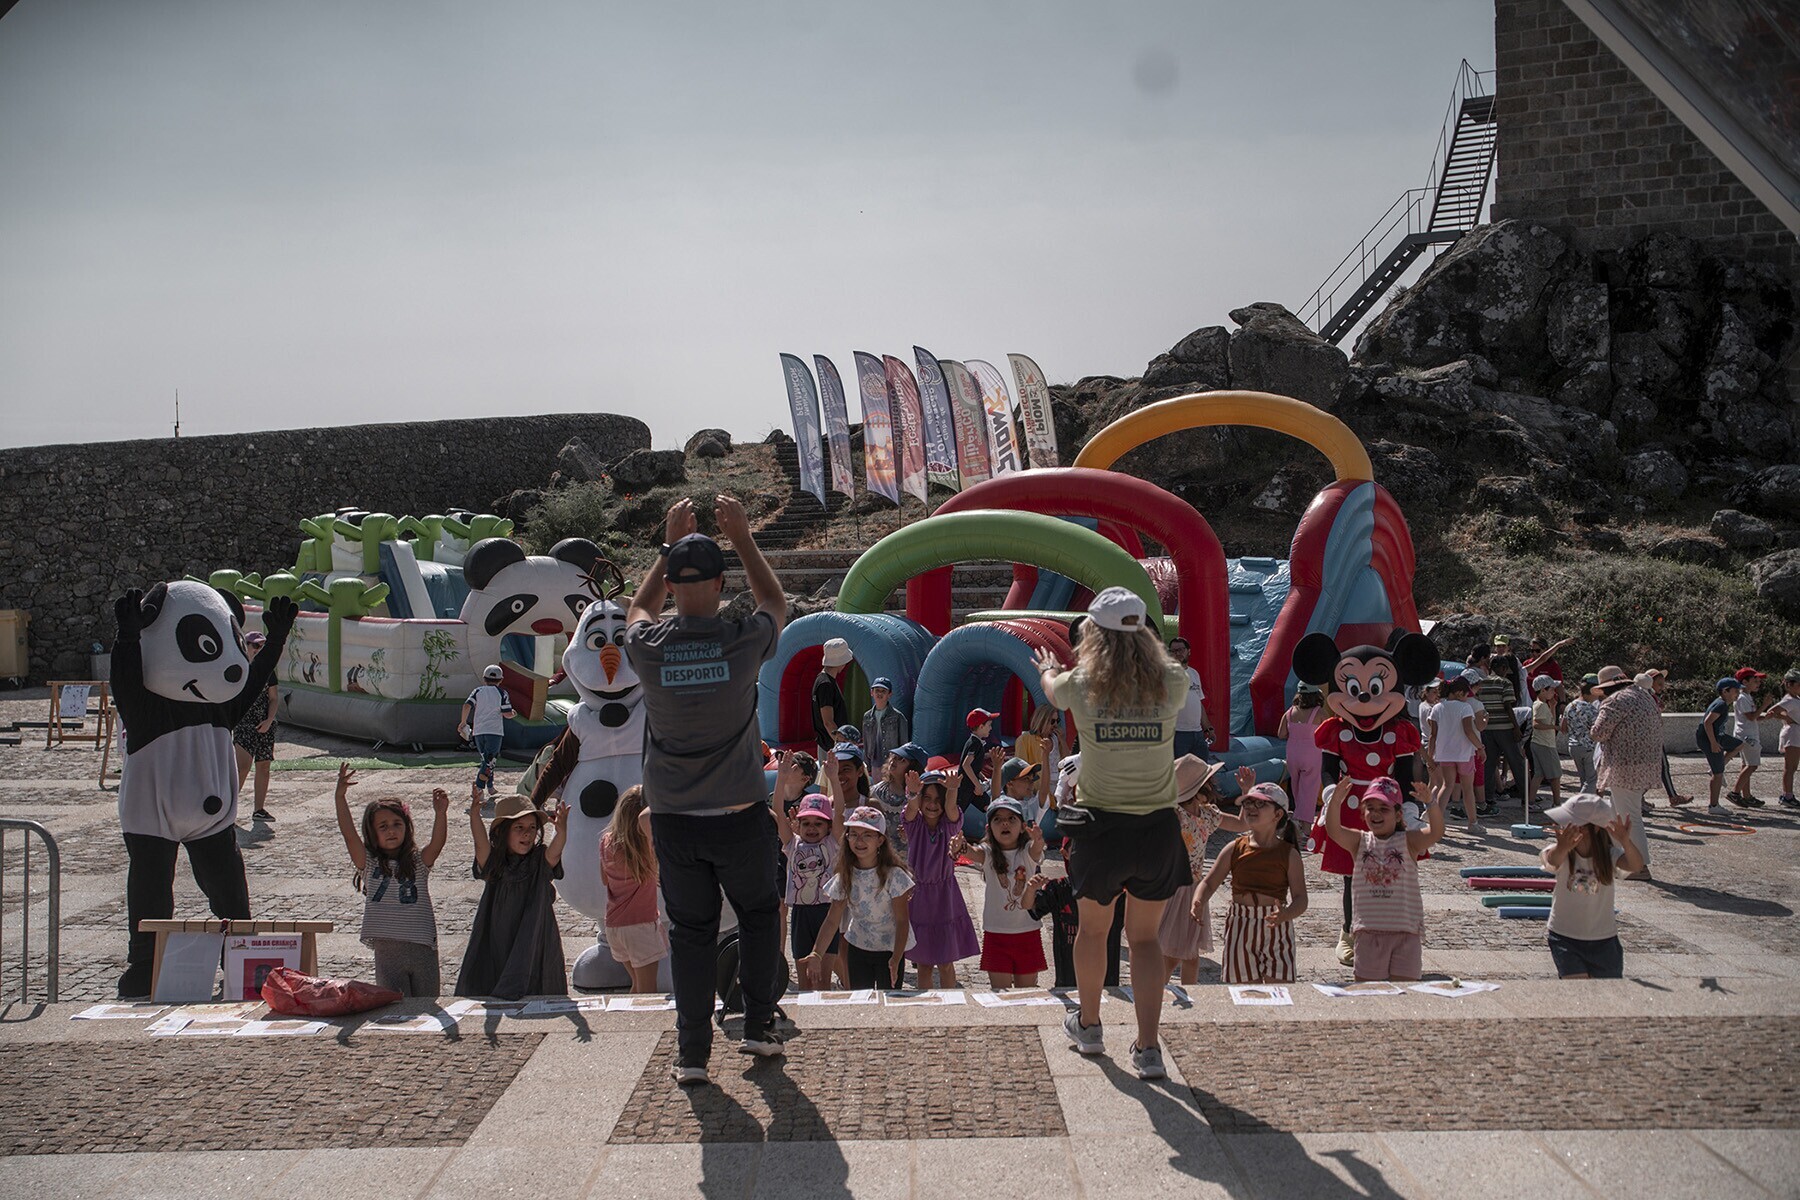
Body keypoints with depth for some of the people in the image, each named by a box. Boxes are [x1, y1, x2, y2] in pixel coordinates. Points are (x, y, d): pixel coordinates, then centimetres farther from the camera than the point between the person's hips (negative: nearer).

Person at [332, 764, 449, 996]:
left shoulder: (418, 862, 5)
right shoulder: (369, 863, 4)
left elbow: (437, 842, -13)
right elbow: (349, 834, -8)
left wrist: (440, 813, -31)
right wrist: (340, 797, -19)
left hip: (423, 948, 1)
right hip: (386, 951, 0)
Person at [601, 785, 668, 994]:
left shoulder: (607, 842, 1)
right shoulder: (645, 846, -18)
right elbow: (644, 818, -40)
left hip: (613, 925, 7)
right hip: (640, 924, -7)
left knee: (638, 986, 21)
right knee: (647, 991, -3)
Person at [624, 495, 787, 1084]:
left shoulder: (648, 648, -9)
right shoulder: (744, 642, -13)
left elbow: (639, 609, 18)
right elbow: (775, 602, 12)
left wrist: (670, 545, 20)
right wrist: (743, 539, 15)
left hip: (674, 820, 1)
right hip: (741, 817, -1)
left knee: (690, 931, 11)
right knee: (760, 914, 20)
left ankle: (692, 1053, 14)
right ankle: (759, 1025, 25)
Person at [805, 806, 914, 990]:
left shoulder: (893, 875, -18)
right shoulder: (844, 878, -6)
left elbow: (902, 920, -17)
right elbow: (832, 920, -5)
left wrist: (896, 959, -28)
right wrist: (816, 953, -17)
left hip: (890, 949, -3)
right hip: (858, 947, 4)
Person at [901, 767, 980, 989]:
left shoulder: (950, 823, -6)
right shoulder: (914, 823, -5)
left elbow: (951, 807, -28)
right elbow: (912, 808, -27)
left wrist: (952, 789, -51)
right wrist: (913, 793, -51)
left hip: (945, 896, 0)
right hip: (918, 895, 1)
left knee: (946, 964, 6)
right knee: (923, 964, 10)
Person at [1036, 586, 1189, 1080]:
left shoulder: (1082, 684, -8)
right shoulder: (1171, 682, -6)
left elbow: (1050, 686, 17)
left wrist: (1047, 669, 42)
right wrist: (1135, 648, 39)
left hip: (1100, 825, -1)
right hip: (1158, 827, 1)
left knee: (1092, 928, 20)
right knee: (1145, 938, 12)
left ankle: (1088, 1025, 37)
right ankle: (1148, 1047, 7)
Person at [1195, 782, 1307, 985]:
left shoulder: (1288, 854, -2)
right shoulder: (1235, 849, 4)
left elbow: (1301, 898, -8)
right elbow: (1209, 883, 1)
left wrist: (1286, 914, -30)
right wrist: (1198, 904, -20)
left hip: (1276, 929, -2)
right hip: (1240, 929, 2)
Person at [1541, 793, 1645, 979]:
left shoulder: (1608, 853, -13)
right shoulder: (1562, 853, -16)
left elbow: (1637, 866, -32)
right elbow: (1553, 861, -40)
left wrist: (1626, 842, -54)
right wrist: (1561, 848, -66)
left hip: (1603, 940, 1)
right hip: (1565, 937, -1)